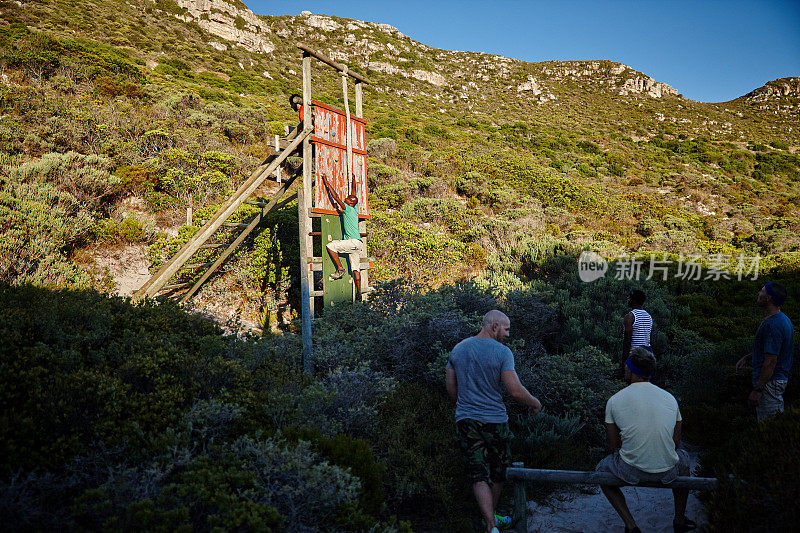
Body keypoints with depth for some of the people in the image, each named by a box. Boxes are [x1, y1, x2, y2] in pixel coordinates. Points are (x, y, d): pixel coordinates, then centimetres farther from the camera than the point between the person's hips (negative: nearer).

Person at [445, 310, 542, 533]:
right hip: (494, 420, -3)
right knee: (497, 473, 18)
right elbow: (516, 391, -16)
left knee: (479, 476, 2)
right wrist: (535, 403, 2)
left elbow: (451, 388, 11)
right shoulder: (502, 352, -11)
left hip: (465, 421, 3)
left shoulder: (458, 349, 4)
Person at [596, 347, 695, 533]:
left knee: (601, 470, 30)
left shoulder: (614, 401, -5)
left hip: (631, 471, -3)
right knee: (683, 458, 38)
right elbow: (675, 443, 11)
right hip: (667, 472, 3)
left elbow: (613, 446, 1)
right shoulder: (670, 398, 3)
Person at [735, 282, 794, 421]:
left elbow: (771, 361, -25)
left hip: (769, 383, -11)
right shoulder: (781, 318, 11)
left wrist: (757, 390, -22)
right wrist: (747, 357, 14)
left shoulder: (773, 325, -24)